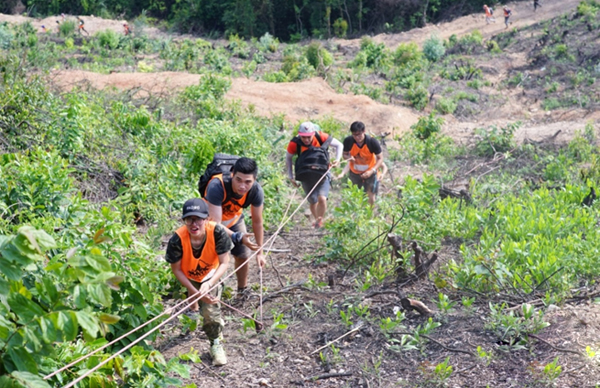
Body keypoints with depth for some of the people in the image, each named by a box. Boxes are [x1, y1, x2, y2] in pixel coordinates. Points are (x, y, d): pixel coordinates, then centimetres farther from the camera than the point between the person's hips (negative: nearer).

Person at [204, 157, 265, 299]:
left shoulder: (256, 191, -31)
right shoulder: (217, 187, -44)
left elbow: (257, 222, -17)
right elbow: (215, 223, -42)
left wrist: (259, 252, -10)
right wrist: (238, 237, -56)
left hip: (234, 219, 3)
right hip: (211, 221, -3)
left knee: (243, 255, 10)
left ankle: (243, 290, 33)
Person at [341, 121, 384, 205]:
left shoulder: (372, 142, -28)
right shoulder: (348, 141, -22)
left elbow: (380, 158, -17)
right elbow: (345, 154, -3)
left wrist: (372, 171, -32)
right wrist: (349, 157, -29)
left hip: (369, 172, -2)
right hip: (354, 172, 2)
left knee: (371, 198, -1)